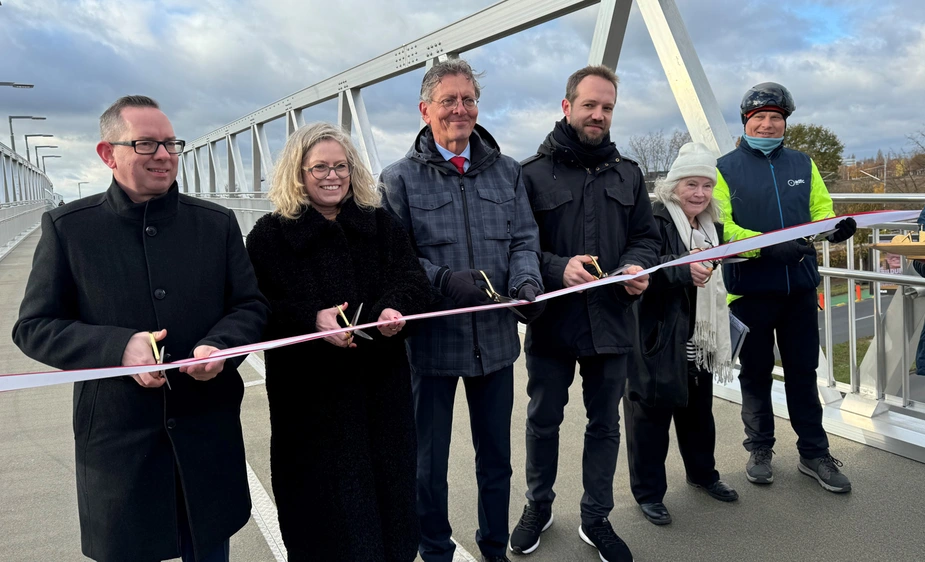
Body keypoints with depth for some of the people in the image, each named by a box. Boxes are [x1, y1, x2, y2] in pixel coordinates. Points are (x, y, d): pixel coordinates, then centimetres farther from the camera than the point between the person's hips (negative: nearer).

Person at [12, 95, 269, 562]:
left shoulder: (217, 222, 2)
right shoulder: (68, 227, -3)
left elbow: (251, 306, 5)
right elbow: (33, 326, -2)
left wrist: (218, 345, -16)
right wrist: (118, 346, -19)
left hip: (209, 434, 2)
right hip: (117, 440, -1)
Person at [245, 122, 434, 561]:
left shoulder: (381, 225, 6)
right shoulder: (270, 235, -3)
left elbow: (414, 281, -1)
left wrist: (395, 309, -23)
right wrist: (312, 320, -25)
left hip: (381, 389, 3)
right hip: (309, 396, -3)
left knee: (387, 490, 15)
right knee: (325, 508, 10)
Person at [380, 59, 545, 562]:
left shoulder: (506, 171, 8)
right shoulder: (400, 178, -3)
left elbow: (524, 240, 6)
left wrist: (526, 281, -15)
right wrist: (445, 280, -22)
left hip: (497, 337, 3)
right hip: (432, 338, -3)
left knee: (496, 457, 18)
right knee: (429, 461, 13)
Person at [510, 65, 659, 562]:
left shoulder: (627, 174, 10)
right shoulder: (533, 172, -3)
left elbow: (645, 237, 11)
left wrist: (637, 267, -11)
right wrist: (558, 268, -24)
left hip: (611, 322, 3)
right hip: (551, 322, -3)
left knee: (605, 424, 14)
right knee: (543, 420, 13)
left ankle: (596, 519, 33)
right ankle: (538, 507, 37)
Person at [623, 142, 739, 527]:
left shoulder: (711, 225, 12)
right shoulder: (655, 220, -13)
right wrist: (684, 269, -41)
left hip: (700, 337, 8)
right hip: (657, 335, -8)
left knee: (699, 406, 20)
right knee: (651, 408, 1)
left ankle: (702, 472, 40)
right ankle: (648, 492, 15)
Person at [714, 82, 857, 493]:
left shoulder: (803, 165, 11)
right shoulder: (726, 169, -2)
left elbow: (821, 210, 8)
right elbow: (721, 227, -12)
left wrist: (835, 228, -16)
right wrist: (769, 244, -26)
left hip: (799, 284, 3)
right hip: (750, 286, -3)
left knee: (803, 371, 11)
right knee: (755, 372, 9)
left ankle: (814, 452, 24)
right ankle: (759, 449, 25)